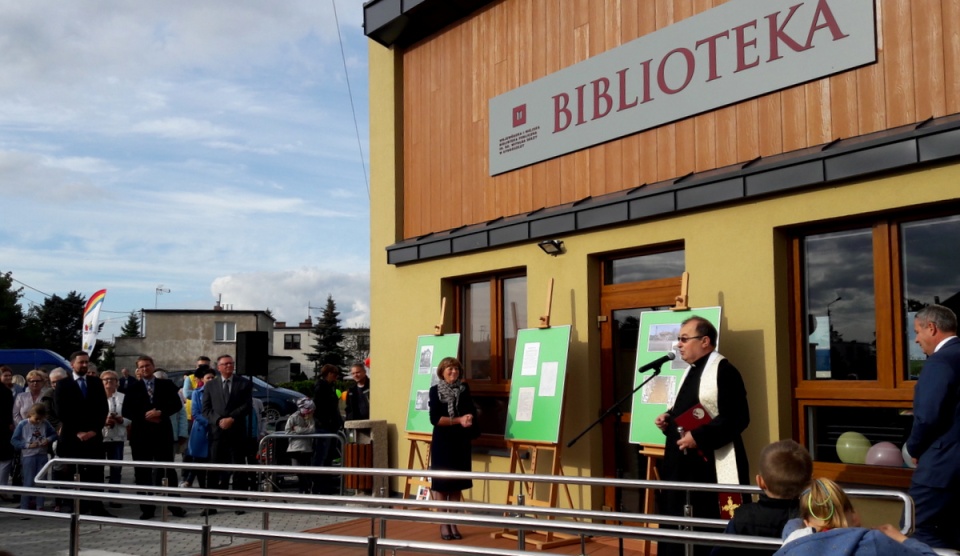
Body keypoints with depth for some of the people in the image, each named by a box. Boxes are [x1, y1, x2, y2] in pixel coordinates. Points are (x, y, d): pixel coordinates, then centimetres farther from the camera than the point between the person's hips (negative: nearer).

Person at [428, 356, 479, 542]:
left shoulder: (464, 389, 4)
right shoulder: (435, 390, -4)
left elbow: (471, 413, 0)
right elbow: (435, 419, -12)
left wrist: (468, 420, -22)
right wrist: (459, 420, -18)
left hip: (461, 442, 3)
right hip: (442, 442, -3)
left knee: (457, 484, 6)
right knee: (441, 483, 0)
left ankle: (454, 524, 14)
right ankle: (443, 525, 9)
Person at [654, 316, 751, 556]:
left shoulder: (724, 371, -14)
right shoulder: (691, 371, 16)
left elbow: (736, 419, -22)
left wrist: (698, 437, -23)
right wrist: (668, 419, 6)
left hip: (713, 466, -10)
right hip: (685, 464, 10)